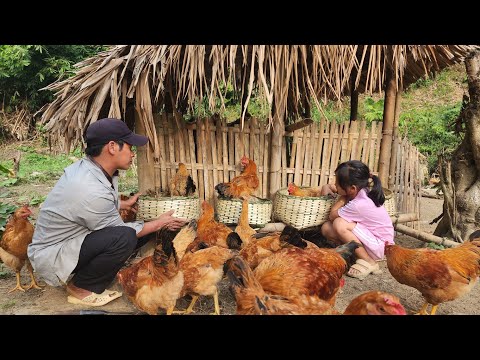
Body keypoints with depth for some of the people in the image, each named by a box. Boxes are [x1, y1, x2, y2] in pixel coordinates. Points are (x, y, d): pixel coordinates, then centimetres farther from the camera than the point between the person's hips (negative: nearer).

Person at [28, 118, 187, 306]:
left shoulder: (86, 166, -4)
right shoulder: (92, 190, -31)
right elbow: (120, 233, -17)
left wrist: (125, 204, 21)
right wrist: (160, 223, -6)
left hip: (72, 240, 9)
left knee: (142, 227, 1)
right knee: (125, 237, -31)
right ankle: (81, 288, -6)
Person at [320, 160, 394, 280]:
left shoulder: (359, 205, -29)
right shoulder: (361, 191, -5)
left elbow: (332, 215, -17)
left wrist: (343, 197, -11)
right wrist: (328, 188, -8)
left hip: (380, 246, -8)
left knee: (339, 224, -29)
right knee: (326, 228, -9)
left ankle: (368, 262, -12)